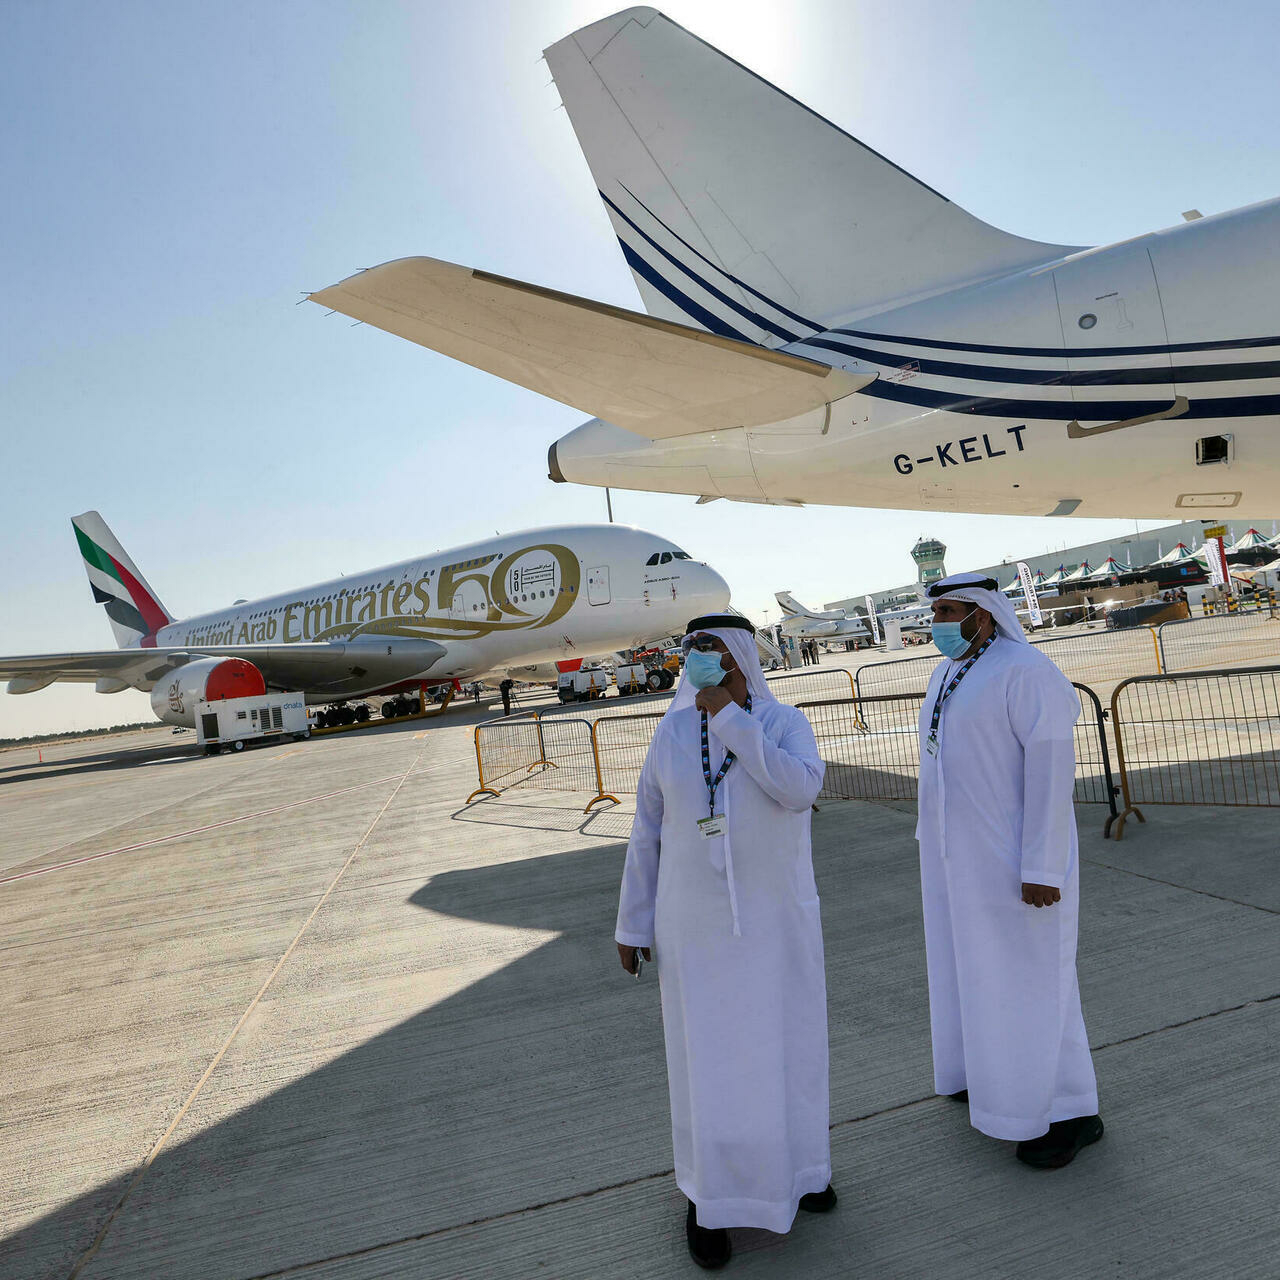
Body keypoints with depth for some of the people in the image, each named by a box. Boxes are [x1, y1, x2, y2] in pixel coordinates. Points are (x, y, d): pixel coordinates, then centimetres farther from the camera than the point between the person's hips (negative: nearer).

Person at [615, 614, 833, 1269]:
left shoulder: (785, 722, -7)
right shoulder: (672, 732, -4)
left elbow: (799, 790, -28)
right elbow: (647, 833, 1)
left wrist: (729, 717, -28)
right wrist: (633, 924, 2)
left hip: (778, 917, 1)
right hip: (696, 922, 0)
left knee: (788, 1038, 17)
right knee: (704, 1049, 9)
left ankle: (797, 1158, 44)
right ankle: (707, 1191, 31)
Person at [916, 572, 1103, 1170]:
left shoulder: (1026, 671, -18)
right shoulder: (948, 675, 9)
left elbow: (1052, 768, -21)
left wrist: (1042, 869, -22)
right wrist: (937, 843, 19)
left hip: (1013, 855, -9)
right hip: (961, 852, 9)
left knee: (1030, 977, 2)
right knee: (975, 960, 20)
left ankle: (1071, 1112, 20)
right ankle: (999, 1068, 40)